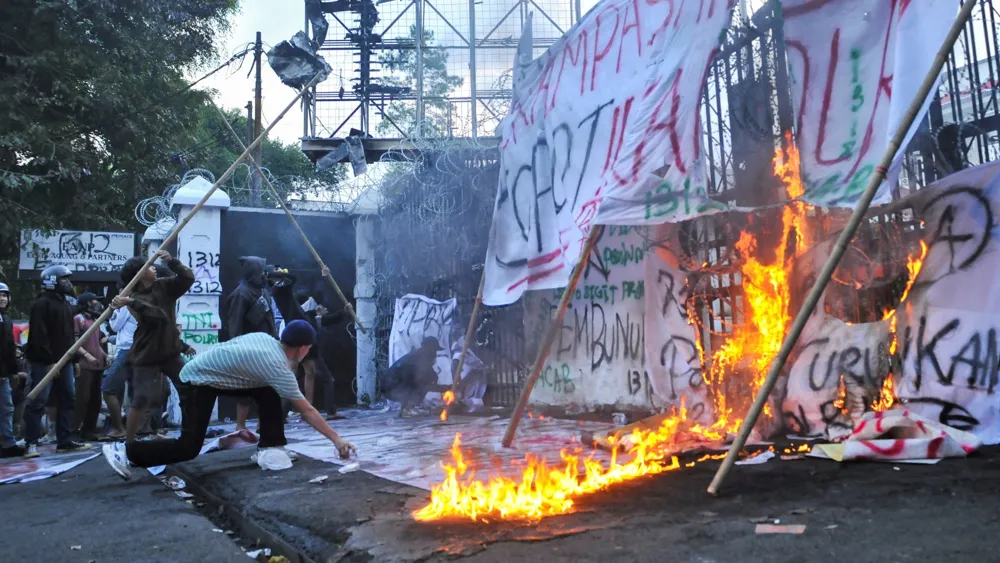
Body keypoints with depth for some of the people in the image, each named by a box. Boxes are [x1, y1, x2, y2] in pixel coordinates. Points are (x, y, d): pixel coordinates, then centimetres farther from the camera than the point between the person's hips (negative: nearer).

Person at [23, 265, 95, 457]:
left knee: (68, 399, 8)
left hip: (64, 361, 9)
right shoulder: (42, 304, -10)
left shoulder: (66, 305, 18)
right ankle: (31, 443, 0)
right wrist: (49, 362, -19)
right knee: (38, 402, -6)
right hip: (44, 362, -9)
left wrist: (84, 353, 15)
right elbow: (39, 336, -16)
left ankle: (65, 440, 13)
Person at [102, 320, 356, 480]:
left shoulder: (266, 339, -3)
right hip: (197, 381, -9)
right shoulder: (279, 368, -23)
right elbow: (307, 411, -18)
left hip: (210, 372, 9)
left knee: (269, 393, 0)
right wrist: (336, 439, -13)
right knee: (188, 448, -9)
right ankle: (125, 451, 0)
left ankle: (269, 448, 5)